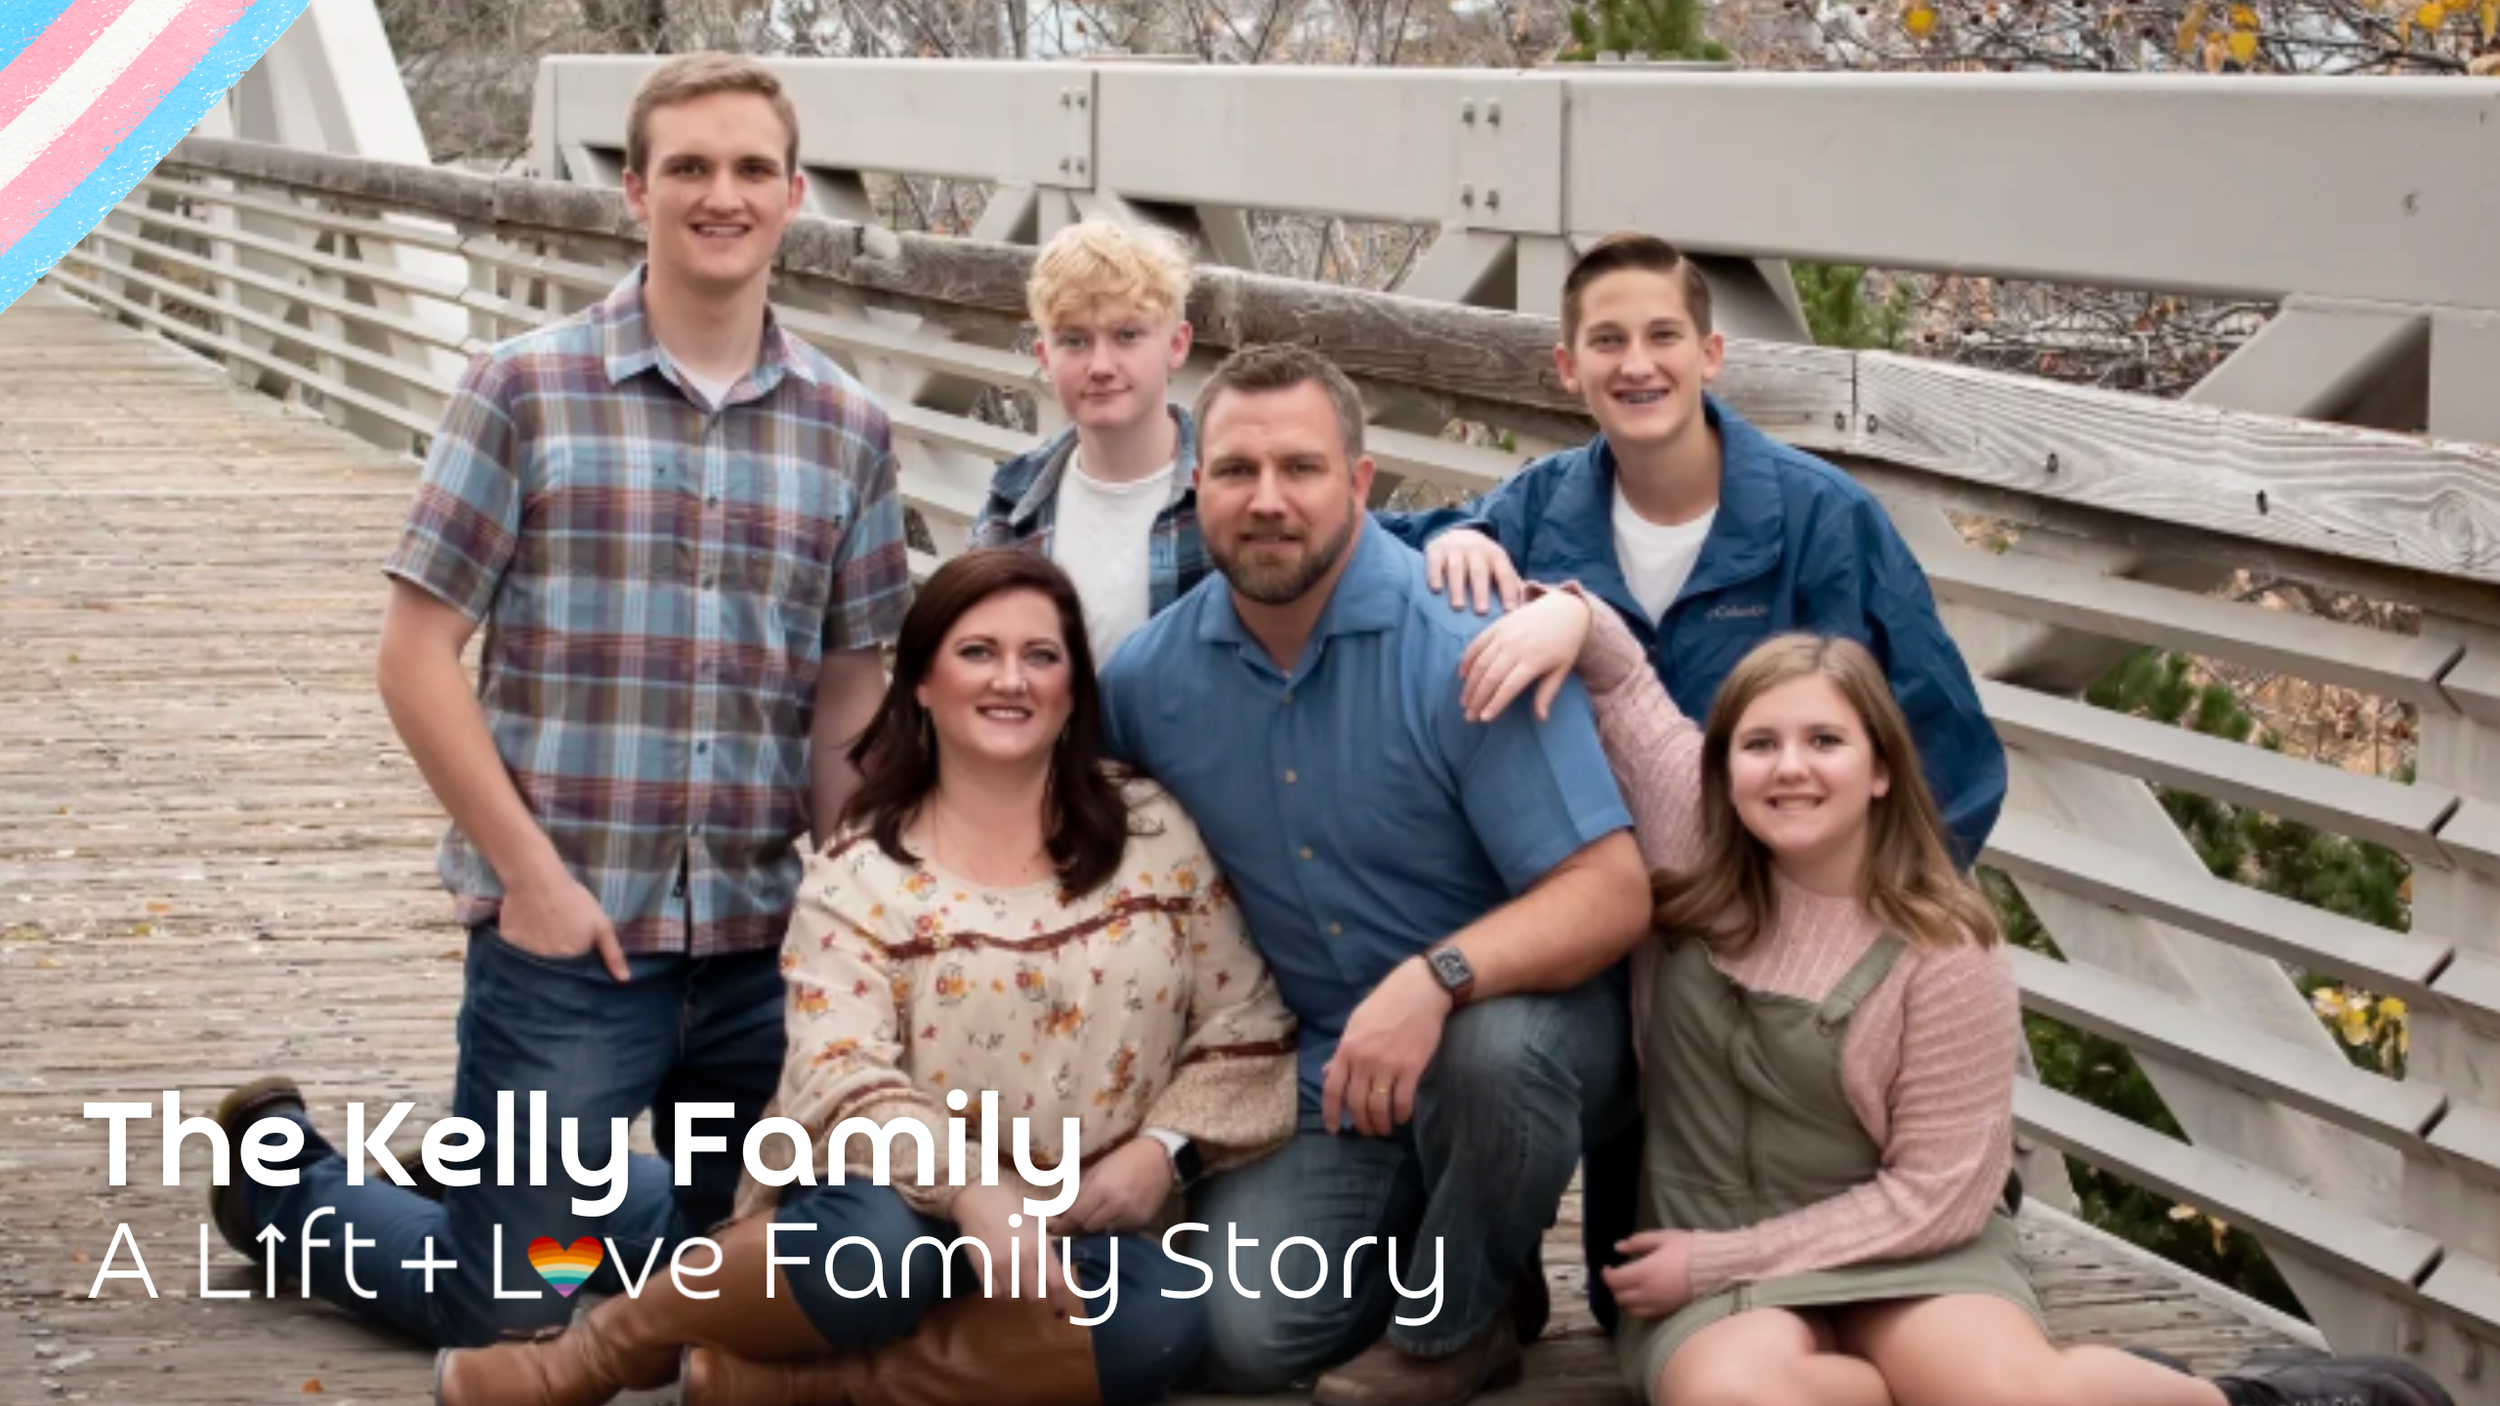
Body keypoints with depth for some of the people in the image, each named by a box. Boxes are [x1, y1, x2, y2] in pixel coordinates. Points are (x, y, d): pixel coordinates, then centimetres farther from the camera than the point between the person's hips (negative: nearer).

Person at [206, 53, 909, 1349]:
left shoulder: (847, 429, 5)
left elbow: (849, 693, 10)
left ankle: (524, 1170, 41)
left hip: (764, 947, 4)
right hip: (566, 940, -4)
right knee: (498, 1312, 6)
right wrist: (532, 874, -11)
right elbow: (417, 655, -6)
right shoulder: (527, 390, -5)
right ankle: (285, 1168, 32)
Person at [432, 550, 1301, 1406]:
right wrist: (970, 1191, -31)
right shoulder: (862, 875, -1)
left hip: (1081, 1240, 2)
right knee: (879, 1248, -40)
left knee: (1161, 1322, -34)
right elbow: (840, 1079, -14)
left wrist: (1162, 1148, -9)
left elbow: (1247, 1033, 9)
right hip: (910, 1207, -2)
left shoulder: (1159, 841, 6)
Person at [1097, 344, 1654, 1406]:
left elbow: (1612, 897, -25)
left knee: (1487, 1044, -38)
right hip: (1323, 1071, 4)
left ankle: (1462, 1320, -8)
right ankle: (1444, 1260, 18)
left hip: (1511, 1013, -4)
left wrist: (1435, 980, -42)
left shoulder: (1467, 640, -21)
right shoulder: (1150, 674, -5)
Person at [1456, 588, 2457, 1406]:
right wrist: (1566, 611, -20)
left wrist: (1719, 1261, -14)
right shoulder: (1693, 842, -4)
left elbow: (1934, 1191, -10)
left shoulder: (1944, 954, -12)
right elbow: (1615, 673, 6)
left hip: (1898, 1249, -2)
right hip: (1704, 1246, 2)